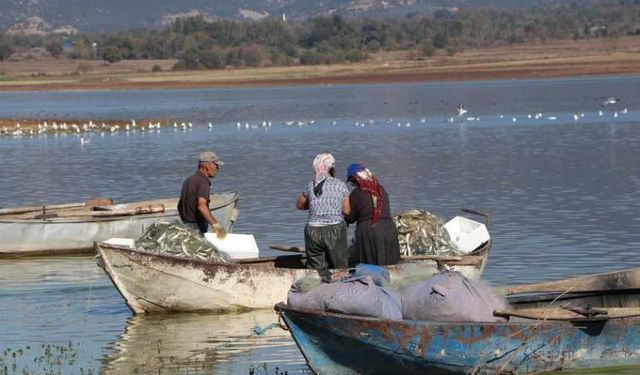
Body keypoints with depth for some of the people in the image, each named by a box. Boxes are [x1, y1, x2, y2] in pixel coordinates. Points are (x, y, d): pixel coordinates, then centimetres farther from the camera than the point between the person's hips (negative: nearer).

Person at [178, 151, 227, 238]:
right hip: (197, 227, -9)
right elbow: (201, 206, -31)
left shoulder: (189, 180, 15)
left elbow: (180, 206, 23)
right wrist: (215, 224, -39)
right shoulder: (203, 182, -15)